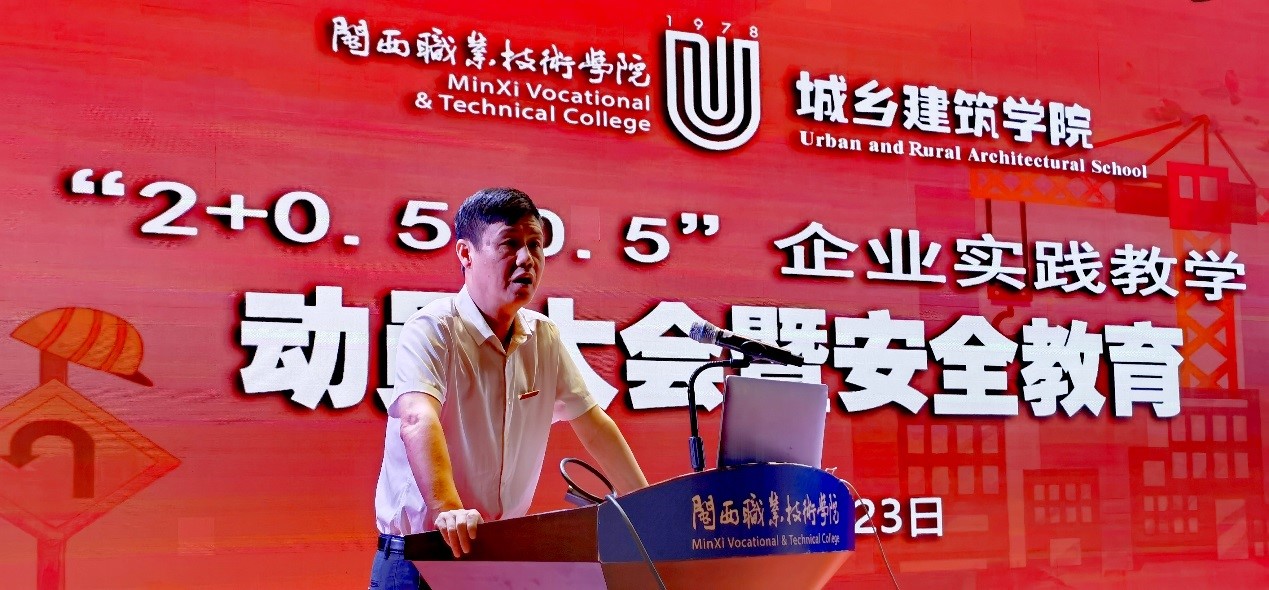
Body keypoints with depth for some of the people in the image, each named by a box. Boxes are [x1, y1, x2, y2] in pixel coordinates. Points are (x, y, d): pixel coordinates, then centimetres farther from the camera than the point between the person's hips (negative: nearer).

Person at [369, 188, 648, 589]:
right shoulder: (432, 329, -15)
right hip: (420, 553, -5)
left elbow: (594, 426, 12)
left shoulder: (544, 337, 5)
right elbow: (418, 422, -31)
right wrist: (448, 509, -45)